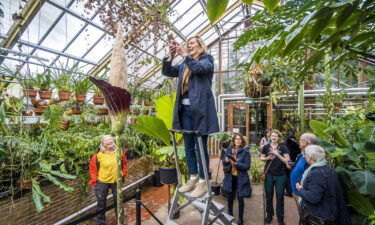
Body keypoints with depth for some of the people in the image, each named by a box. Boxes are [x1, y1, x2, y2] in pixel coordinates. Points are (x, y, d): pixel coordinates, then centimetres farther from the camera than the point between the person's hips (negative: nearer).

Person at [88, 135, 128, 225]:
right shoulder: (99, 155, -15)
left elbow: (125, 163, 7)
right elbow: (92, 168, -1)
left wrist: (123, 173, -2)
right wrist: (95, 178, -6)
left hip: (116, 181, 2)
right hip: (102, 182, -2)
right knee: (101, 203, 15)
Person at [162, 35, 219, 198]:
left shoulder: (207, 58, 7)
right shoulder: (184, 64, 22)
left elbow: (200, 68, -14)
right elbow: (167, 71, 16)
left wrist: (184, 54, -12)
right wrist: (171, 55, 3)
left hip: (200, 108, -6)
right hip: (185, 108, 6)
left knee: (200, 146, -1)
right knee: (188, 146, 10)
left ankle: (202, 182, 12)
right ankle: (193, 179, 24)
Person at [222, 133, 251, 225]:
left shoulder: (245, 151, -12)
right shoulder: (229, 149, -2)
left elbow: (247, 166, -14)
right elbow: (223, 162, 1)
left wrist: (236, 163, -27)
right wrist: (226, 160, -21)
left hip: (240, 178, -3)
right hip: (230, 177, 4)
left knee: (240, 198, 8)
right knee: (230, 196, 21)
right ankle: (229, 214, 45)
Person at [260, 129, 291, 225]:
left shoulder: (283, 148, -6)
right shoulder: (266, 147, -2)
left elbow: (287, 161, -10)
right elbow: (262, 158, 6)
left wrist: (277, 154, -21)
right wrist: (268, 158, -13)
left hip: (280, 176, -1)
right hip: (269, 175, 1)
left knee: (280, 196, 10)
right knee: (268, 196, 13)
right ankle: (269, 215, 34)